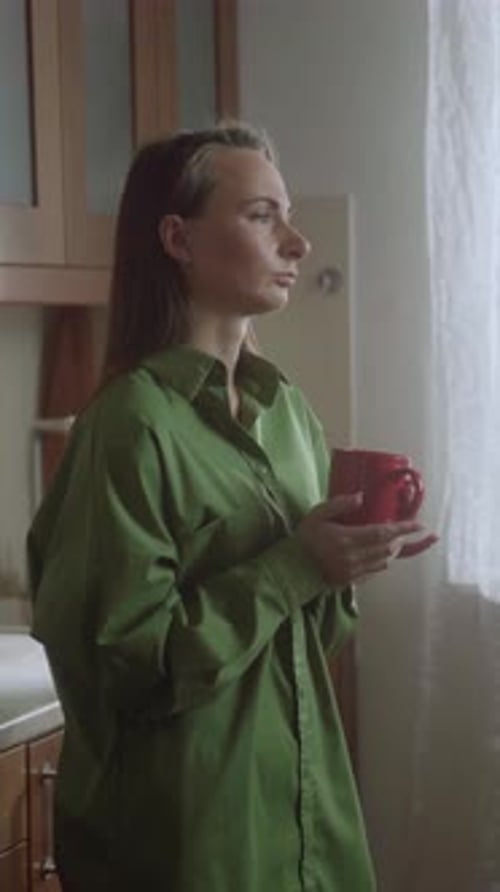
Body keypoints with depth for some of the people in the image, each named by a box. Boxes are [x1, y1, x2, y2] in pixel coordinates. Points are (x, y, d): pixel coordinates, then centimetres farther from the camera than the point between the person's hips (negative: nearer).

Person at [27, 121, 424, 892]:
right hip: (182, 821, -7)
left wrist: (345, 559, -6)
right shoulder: (134, 421, -17)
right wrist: (293, 566, -20)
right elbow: (124, 661, -19)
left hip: (302, 792, 7)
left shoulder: (288, 409, 5)